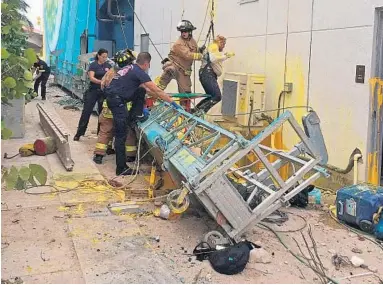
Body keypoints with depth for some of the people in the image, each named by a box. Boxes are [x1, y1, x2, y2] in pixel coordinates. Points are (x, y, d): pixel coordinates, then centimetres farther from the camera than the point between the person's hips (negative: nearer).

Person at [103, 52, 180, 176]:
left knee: (141, 91, 15)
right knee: (121, 135, -6)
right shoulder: (140, 73, -10)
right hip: (116, 100, -9)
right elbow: (157, 90, -10)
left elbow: (145, 88, 27)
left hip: (112, 95, 9)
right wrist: (172, 102, -4)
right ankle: (121, 168, -3)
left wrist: (161, 97, 30)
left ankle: (135, 115, 17)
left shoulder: (131, 68, 17)